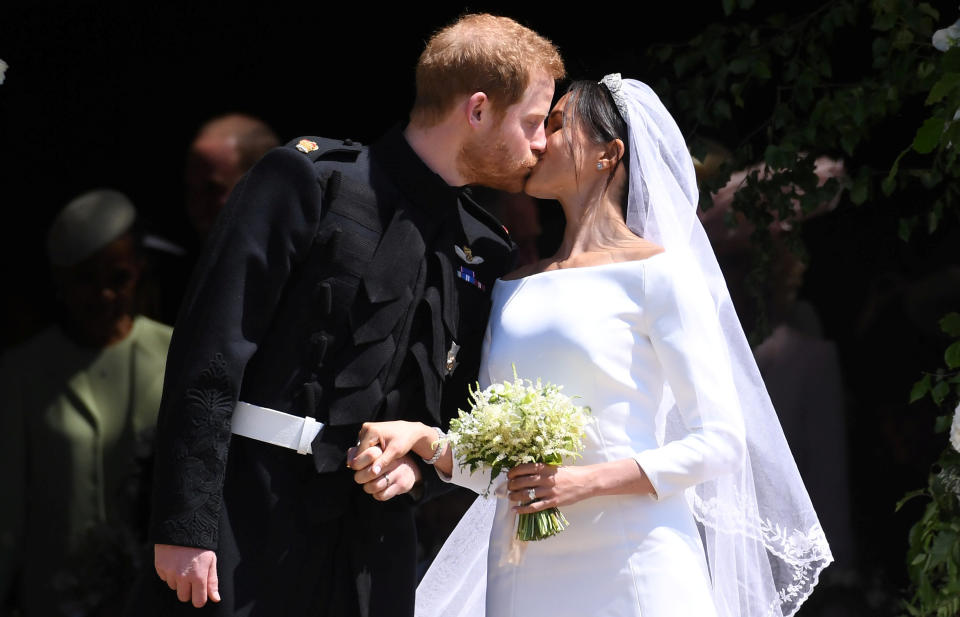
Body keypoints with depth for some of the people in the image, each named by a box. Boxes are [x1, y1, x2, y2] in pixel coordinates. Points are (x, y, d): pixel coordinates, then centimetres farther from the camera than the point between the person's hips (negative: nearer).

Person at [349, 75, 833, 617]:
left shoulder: (655, 270, -2)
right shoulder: (513, 288, 15)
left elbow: (719, 441, -7)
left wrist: (588, 481, -17)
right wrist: (425, 440, -6)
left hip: (630, 569, -5)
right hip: (523, 572, 5)